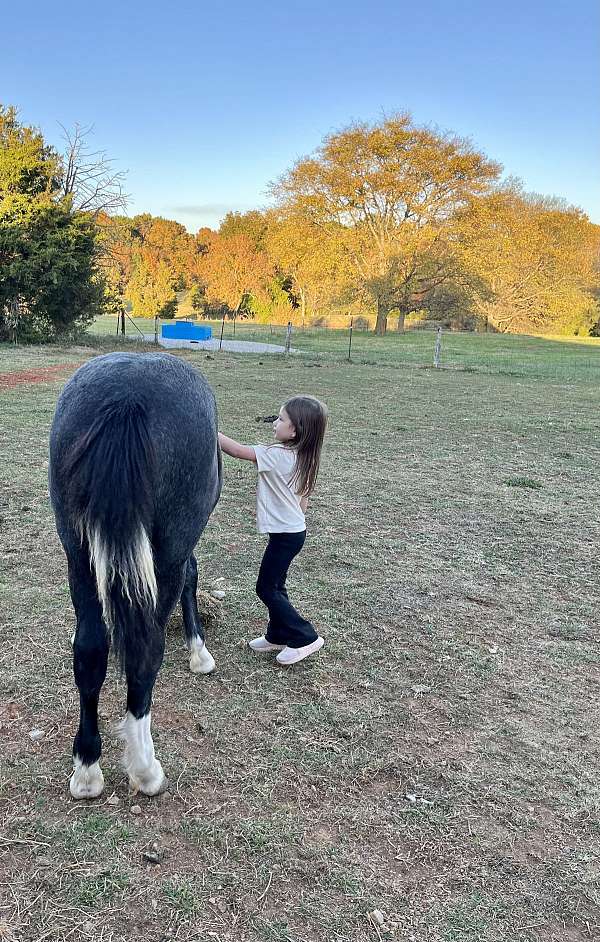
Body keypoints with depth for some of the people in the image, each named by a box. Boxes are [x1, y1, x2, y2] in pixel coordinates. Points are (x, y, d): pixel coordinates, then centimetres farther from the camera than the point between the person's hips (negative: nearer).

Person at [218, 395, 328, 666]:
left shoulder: (276, 455, -23)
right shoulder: (302, 458, 4)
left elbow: (237, 450, -23)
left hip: (285, 534, -9)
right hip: (294, 529, 9)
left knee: (266, 588, 3)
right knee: (274, 585, 19)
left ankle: (305, 637, 8)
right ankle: (277, 635, 30)